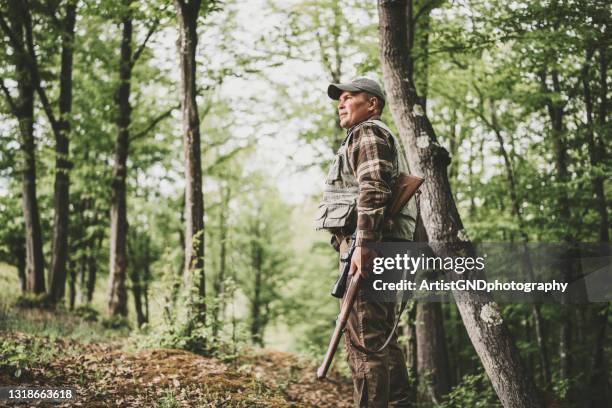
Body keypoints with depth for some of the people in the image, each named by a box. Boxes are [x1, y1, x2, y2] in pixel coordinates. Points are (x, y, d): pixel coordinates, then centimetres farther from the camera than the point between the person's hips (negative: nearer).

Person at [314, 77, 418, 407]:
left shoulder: (368, 133, -3)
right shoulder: (376, 139, 29)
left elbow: (372, 192, -18)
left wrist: (363, 244, -26)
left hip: (368, 249, -11)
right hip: (379, 252, 11)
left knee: (364, 341, -12)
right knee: (383, 338, 14)